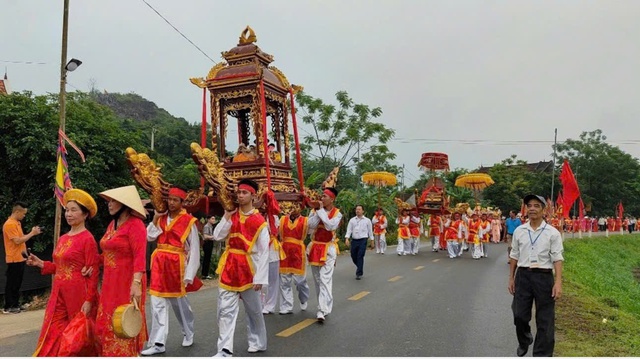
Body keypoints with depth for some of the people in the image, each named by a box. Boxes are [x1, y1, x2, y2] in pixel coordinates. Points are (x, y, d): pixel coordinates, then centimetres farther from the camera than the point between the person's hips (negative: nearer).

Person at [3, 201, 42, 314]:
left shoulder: (17, 223, 15)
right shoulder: (9, 224, -16)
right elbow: (17, 241, -21)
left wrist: (32, 232, 6)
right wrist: (32, 233, -17)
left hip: (20, 258, 9)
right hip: (14, 259, -9)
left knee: (17, 283, 13)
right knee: (12, 284, -3)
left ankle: (15, 304, 20)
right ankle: (8, 307, 3)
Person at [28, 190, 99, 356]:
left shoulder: (87, 239, -12)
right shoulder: (63, 238, 12)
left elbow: (93, 272, -14)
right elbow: (61, 267, 17)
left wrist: (89, 300, -18)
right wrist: (41, 264, 5)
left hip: (78, 294, -7)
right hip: (59, 294, 8)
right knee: (52, 338, 7)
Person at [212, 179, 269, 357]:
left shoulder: (259, 221, -10)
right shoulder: (231, 215, 5)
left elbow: (264, 252, -11)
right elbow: (217, 236, -3)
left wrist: (260, 278, -13)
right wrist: (227, 216, -9)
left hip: (247, 268, -3)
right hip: (229, 267, 4)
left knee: (254, 310, 13)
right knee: (225, 309, 0)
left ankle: (258, 342, 32)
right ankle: (225, 349, 5)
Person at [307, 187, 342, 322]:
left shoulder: (337, 213, -4)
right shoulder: (315, 210, 3)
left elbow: (331, 226, -22)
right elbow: (311, 225, -12)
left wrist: (322, 211, -16)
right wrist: (319, 210, -13)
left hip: (328, 249, -4)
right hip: (315, 247, 4)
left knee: (325, 279, -13)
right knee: (317, 279, 12)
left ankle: (322, 311, -17)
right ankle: (324, 306, 27)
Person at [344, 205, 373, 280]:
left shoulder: (367, 220, 5)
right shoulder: (352, 220, 8)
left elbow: (370, 231, 9)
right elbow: (349, 230, 3)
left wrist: (372, 241, 8)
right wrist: (347, 238, -10)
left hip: (363, 240, -3)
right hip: (354, 240, 3)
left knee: (360, 257, -8)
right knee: (353, 257, 8)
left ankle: (359, 273, 0)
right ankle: (360, 267, 35)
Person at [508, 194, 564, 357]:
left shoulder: (552, 233, -4)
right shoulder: (519, 231, 5)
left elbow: (557, 258, -7)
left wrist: (558, 282, -15)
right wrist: (511, 278, 9)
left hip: (544, 276, -2)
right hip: (523, 275, 3)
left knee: (545, 320, 5)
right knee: (519, 315, 8)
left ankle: (542, 354, 17)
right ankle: (524, 341, 39)